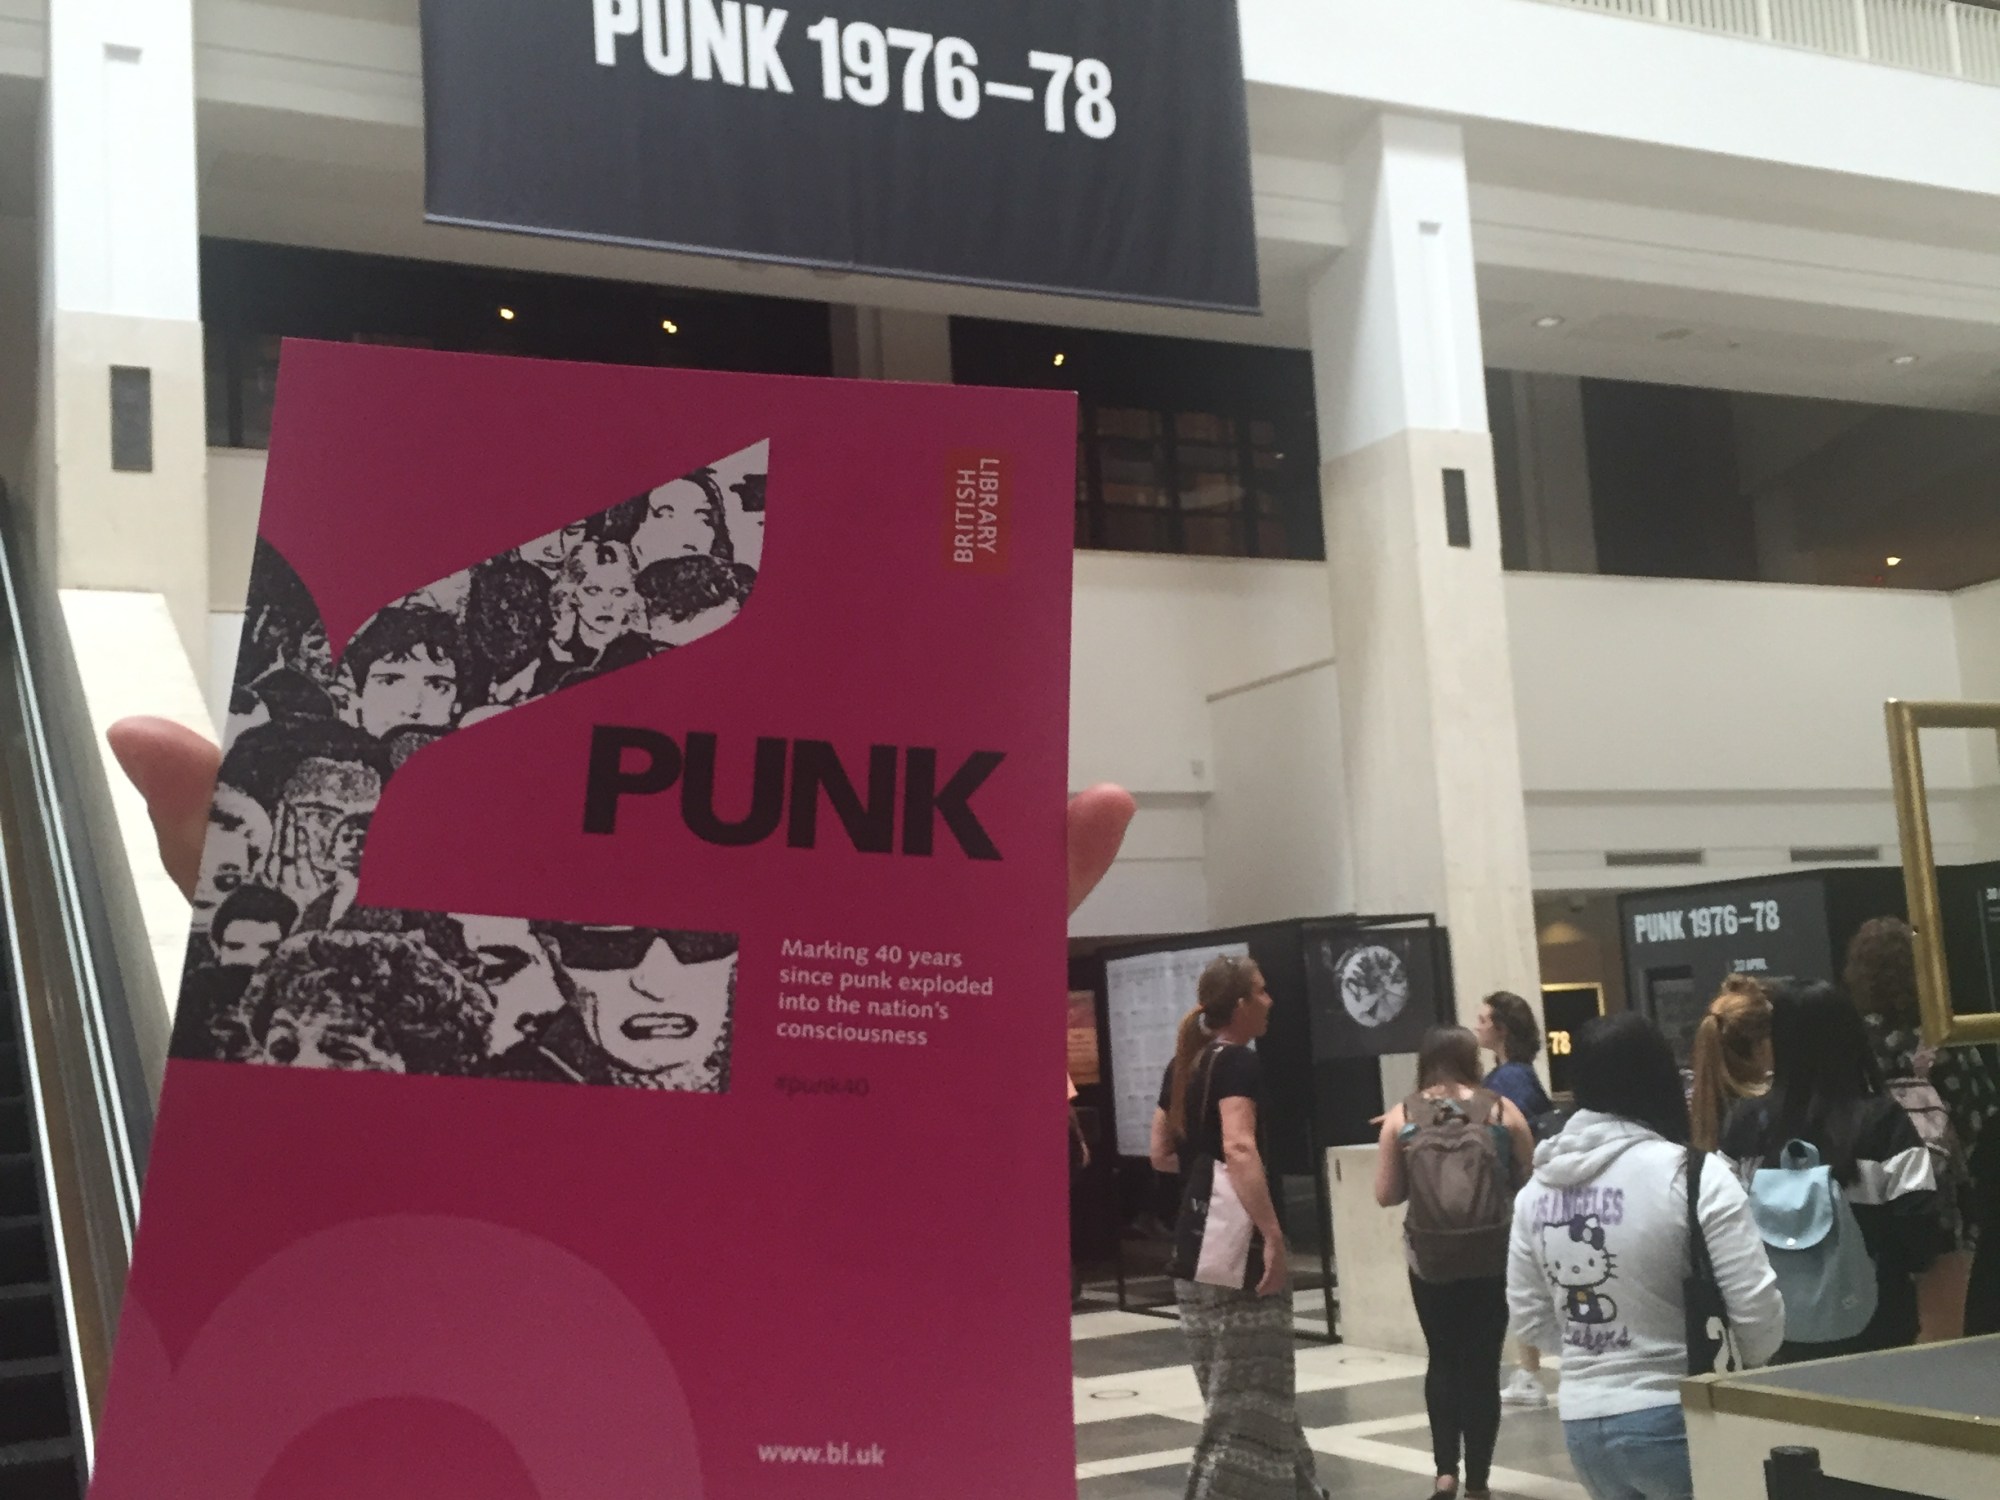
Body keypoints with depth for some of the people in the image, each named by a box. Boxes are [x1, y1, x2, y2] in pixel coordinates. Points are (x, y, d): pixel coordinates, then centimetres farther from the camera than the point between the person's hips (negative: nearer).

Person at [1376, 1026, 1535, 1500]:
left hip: (1430, 1260, 1)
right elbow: (1530, 1178, 3)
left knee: (1443, 1361, 16)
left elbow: (1386, 1194, -2)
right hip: (1492, 1257, -1)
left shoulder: (1401, 1117, -3)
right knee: (1482, 1366, 8)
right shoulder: (1502, 1110, -3)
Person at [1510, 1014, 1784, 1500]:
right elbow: (1756, 1310, -12)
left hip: (1583, 1423, 6)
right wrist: (1753, 1366, 8)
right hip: (1674, 1420, -5)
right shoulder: (1693, 1177, -14)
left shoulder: (1537, 1189, 4)